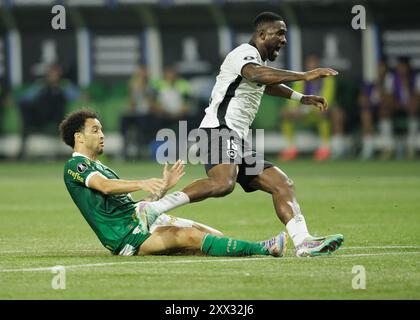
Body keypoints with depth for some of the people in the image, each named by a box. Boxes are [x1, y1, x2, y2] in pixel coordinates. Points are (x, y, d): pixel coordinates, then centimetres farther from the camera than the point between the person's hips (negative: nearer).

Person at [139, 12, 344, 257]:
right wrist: (303, 76, -34)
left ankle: (304, 243, -4)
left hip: (238, 142, 11)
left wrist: (301, 98, 55)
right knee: (223, 182, -36)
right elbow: (256, 75, -30)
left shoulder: (257, 60, 27)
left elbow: (266, 85, 53)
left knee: (282, 184, 5)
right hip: (221, 129, -11)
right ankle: (151, 209, -36)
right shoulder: (246, 53, -5)